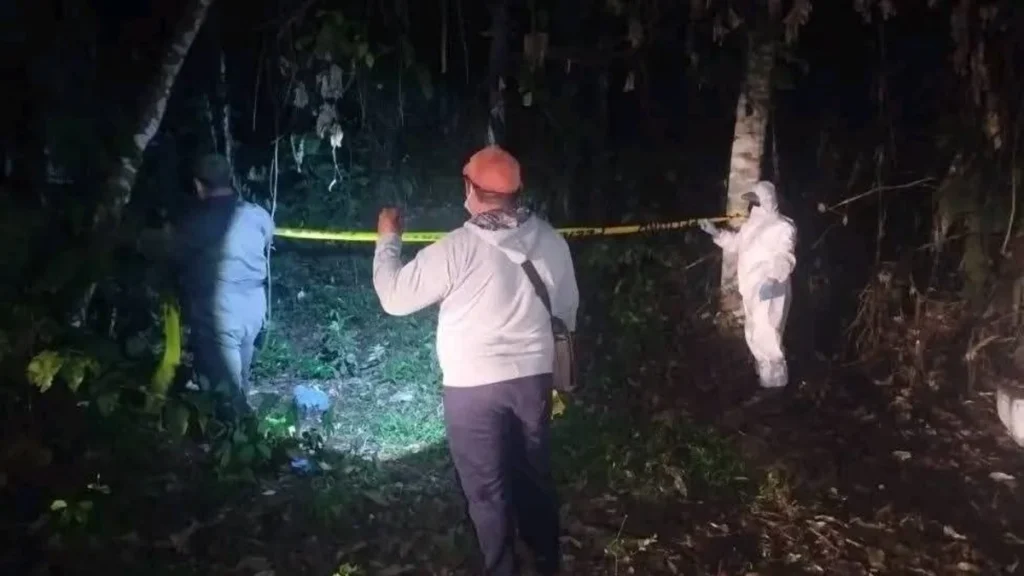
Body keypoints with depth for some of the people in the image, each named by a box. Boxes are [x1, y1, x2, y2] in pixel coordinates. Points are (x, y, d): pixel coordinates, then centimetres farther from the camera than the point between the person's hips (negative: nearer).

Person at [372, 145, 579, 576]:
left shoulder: (457, 248, -19)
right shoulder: (550, 241, -2)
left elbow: (394, 297, -11)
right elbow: (567, 311, 10)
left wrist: (387, 241, 4)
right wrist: (556, 364, 25)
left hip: (474, 386, -5)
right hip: (533, 377, 5)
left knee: (487, 491, 10)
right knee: (535, 476, 21)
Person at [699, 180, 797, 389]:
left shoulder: (782, 227, -16)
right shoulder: (752, 224, 14)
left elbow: (784, 258, -30)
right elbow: (737, 241, 32)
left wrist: (772, 278, -46)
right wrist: (716, 232, 19)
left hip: (769, 292, -10)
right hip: (751, 291, 10)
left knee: (766, 337, -11)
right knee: (753, 334, 21)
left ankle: (774, 382, 3)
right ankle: (765, 373, 39)